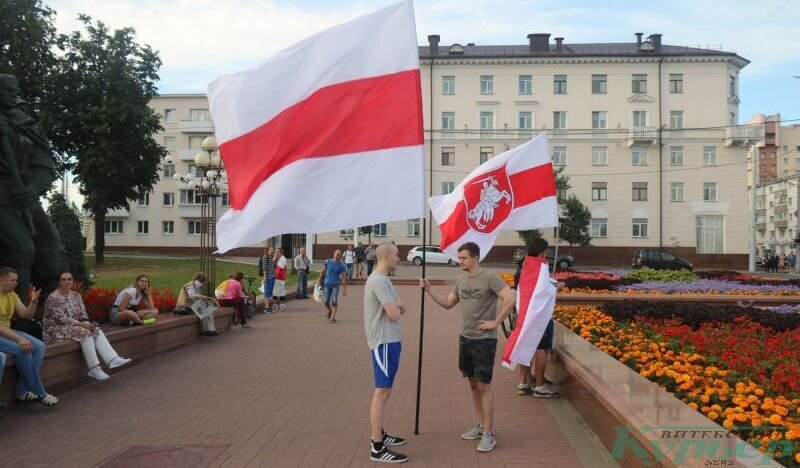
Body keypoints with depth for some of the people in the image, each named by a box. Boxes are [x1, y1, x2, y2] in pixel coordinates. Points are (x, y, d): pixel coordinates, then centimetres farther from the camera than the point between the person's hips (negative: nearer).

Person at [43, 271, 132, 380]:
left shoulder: (76, 295, 10)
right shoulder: (53, 297, -13)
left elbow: (83, 313, 7)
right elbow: (60, 318, -20)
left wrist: (86, 323, -16)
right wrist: (81, 324, -23)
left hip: (75, 326, 7)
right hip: (57, 329, -7)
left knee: (97, 331, -18)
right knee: (85, 332, -31)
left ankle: (113, 360, -36)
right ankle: (94, 369, -32)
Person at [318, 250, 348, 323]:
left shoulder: (341, 265, -3)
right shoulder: (328, 262, 0)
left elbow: (343, 278, -2)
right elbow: (322, 271, 11)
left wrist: (344, 289, -4)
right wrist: (319, 280, 12)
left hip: (335, 285, -2)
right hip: (327, 284, 2)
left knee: (334, 302, -8)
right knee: (326, 302, 6)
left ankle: (333, 317, -3)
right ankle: (330, 311, 35)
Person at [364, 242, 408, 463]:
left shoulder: (383, 279, 15)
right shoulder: (378, 281, -18)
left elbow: (399, 308, 16)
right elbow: (394, 314, -22)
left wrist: (397, 306, -6)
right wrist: (397, 308, 0)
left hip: (389, 340, 11)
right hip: (383, 342, -11)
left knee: (384, 390, 18)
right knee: (381, 392, -9)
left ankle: (378, 435, 31)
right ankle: (377, 448, -6)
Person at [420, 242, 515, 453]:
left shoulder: (489, 277, -14)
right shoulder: (461, 279, 8)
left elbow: (510, 299, -22)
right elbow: (448, 303, 17)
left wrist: (495, 322, -19)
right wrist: (429, 291, 4)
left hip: (484, 340, -7)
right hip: (465, 338, 7)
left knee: (483, 386, -4)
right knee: (473, 383, 13)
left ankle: (489, 434, 5)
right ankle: (481, 425, 26)